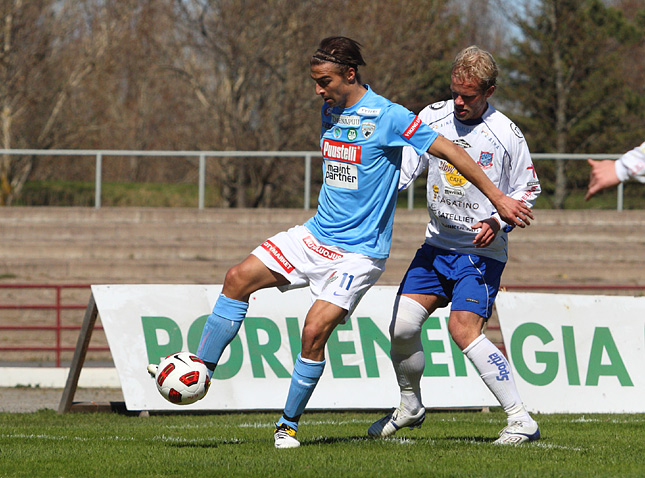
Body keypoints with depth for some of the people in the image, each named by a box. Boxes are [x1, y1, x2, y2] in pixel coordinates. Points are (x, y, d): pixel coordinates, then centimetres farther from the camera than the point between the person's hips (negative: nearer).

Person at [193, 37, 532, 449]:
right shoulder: (330, 110, 6)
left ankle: (289, 425, 0)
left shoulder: (387, 116, -15)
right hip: (315, 234, 7)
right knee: (239, 278, -8)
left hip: (358, 252, -7)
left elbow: (449, 152, -13)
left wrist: (497, 198, -12)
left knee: (314, 331, -17)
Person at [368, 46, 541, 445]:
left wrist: (499, 221, -16)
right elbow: (404, 169, 7)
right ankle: (410, 407, 21)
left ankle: (522, 421, -18)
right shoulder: (433, 117, 1)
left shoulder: (506, 135, -10)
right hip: (438, 244, 5)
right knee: (402, 325, -4)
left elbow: (528, 190, 0)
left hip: (482, 251, -5)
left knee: (464, 329, -21)